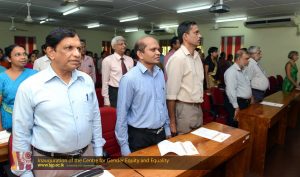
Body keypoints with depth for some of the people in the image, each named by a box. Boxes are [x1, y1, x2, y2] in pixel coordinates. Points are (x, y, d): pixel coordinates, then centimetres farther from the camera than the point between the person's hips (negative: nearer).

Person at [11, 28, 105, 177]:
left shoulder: (87, 80, -3)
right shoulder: (29, 86, -14)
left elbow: (95, 118, 4)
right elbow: (21, 133, -7)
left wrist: (98, 153, 8)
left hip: (87, 155, 3)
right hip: (49, 164, -3)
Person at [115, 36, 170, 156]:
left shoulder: (160, 73, 0)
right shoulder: (129, 78, -18)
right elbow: (121, 114, -14)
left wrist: (167, 128, 12)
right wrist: (124, 146, -11)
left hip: (160, 133, 6)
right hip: (140, 136, -5)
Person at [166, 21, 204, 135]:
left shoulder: (197, 56, 8)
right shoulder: (177, 58, -18)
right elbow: (171, 94, -19)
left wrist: (199, 107, 17)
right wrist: (172, 122, -15)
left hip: (198, 108, 8)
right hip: (184, 109, -8)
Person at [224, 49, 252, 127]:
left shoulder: (243, 70, 14)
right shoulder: (231, 71, -17)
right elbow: (231, 91, -24)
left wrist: (249, 99, 17)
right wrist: (236, 107, -22)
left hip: (246, 103, 10)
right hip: (237, 103, -10)